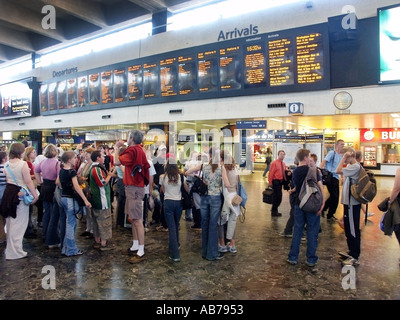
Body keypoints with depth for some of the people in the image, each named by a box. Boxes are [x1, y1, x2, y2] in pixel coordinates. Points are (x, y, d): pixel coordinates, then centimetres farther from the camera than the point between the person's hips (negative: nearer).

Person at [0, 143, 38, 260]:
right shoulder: (23, 164, -17)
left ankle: (10, 247, 37)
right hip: (20, 194, -8)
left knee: (10, 222, 21)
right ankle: (14, 252, 7)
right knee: (18, 224, 0)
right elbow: (28, 181, -18)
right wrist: (35, 194, -12)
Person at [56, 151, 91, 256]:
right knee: (71, 224, -1)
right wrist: (86, 200, -27)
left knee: (69, 223, 17)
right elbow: (76, 186, -25)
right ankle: (71, 250, 8)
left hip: (63, 197, 9)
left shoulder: (62, 170, 7)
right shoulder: (72, 171, -17)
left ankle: (66, 247, 23)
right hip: (70, 199, -8)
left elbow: (57, 182, 17)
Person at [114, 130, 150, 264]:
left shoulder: (133, 151, -17)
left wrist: (117, 147, -6)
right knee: (133, 218, 17)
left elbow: (117, 162, -21)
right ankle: (135, 245, 27)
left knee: (137, 220, -8)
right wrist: (119, 148, 14)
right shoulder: (139, 150, 14)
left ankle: (141, 252, -3)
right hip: (133, 187, 11)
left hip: (134, 188, -11)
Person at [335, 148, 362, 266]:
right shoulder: (352, 166, 12)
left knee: (353, 230, -2)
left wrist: (344, 158, -17)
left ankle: (355, 257, 7)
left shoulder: (355, 167, -18)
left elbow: (338, 171, -23)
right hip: (349, 201, 10)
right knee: (349, 229, 18)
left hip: (352, 204, -10)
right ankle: (352, 253, 31)